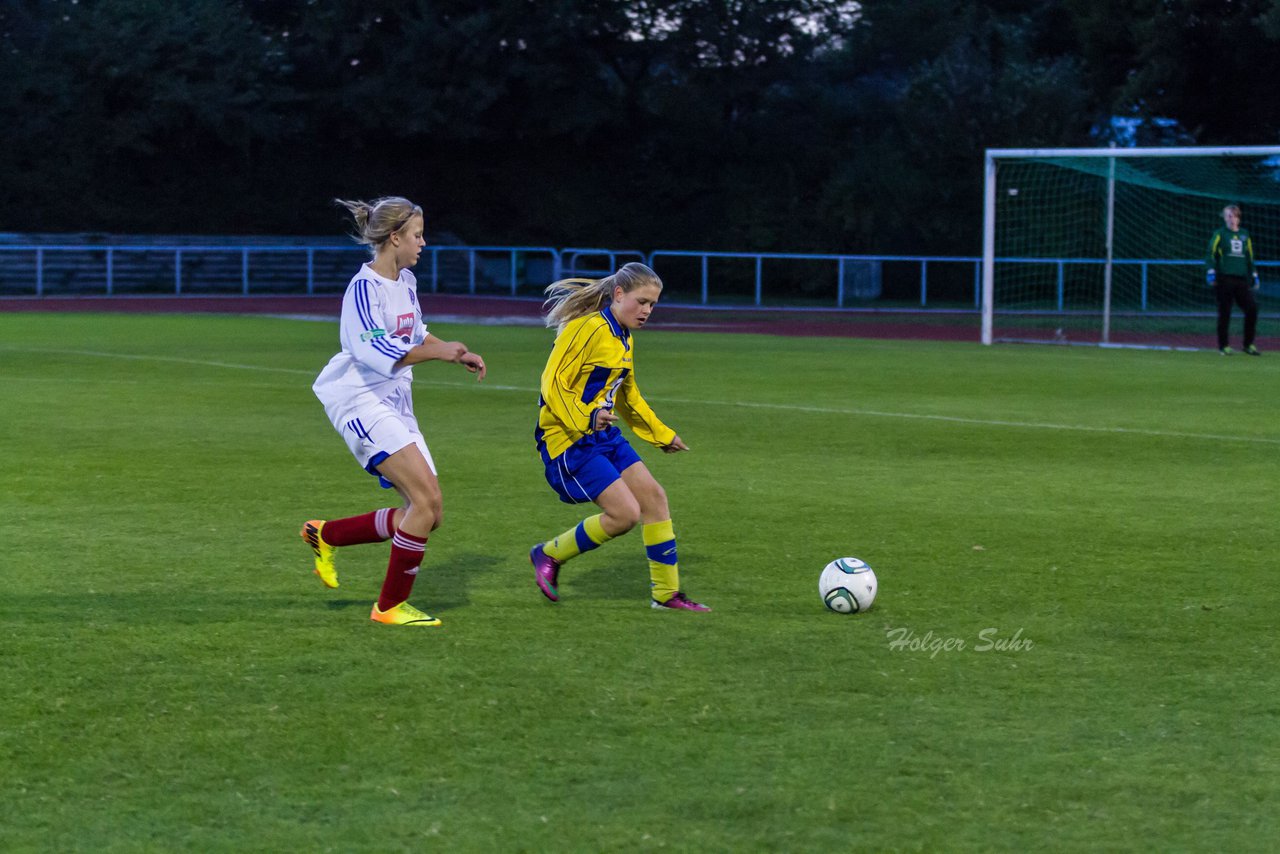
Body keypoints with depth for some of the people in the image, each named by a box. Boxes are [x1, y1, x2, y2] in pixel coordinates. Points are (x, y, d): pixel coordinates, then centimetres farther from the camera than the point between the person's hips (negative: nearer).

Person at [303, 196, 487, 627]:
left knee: (427, 514, 3)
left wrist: (457, 354, 15)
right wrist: (440, 351, -27)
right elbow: (376, 352, -26)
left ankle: (325, 534, 20)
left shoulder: (406, 282, 12)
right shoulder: (364, 287, -15)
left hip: (394, 404, 9)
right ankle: (390, 607, -7)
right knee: (426, 499, -18)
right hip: (361, 402, -9)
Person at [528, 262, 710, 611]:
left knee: (654, 496, 2)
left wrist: (662, 435, 30)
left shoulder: (624, 339, 13)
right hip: (569, 438, -9)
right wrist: (584, 419, -33)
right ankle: (549, 555, 6)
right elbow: (553, 382, -20)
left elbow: (627, 395, 27)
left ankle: (667, 592, 11)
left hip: (604, 435, 9)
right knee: (625, 512, -14)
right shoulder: (587, 329, -17)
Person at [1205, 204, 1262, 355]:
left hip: (1242, 279, 4)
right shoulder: (1220, 234, 4)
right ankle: (1223, 346, 5)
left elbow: (1250, 258, 22)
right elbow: (1211, 254, -1)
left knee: (1252, 309, -5)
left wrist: (1254, 276, 17)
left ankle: (1248, 344, 5)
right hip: (1224, 279, -4)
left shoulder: (1245, 235, 17)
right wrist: (1210, 272, -13)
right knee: (1224, 312, -4)